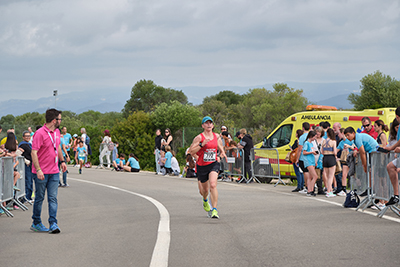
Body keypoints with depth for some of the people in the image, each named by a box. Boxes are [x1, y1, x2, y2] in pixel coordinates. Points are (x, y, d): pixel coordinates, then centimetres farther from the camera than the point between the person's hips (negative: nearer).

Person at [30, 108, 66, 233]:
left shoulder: (57, 132, 9)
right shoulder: (40, 133, -16)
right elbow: (34, 153, -19)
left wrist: (62, 161, 25)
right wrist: (38, 170, -24)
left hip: (54, 172, 6)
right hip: (41, 173, -6)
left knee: (53, 198, -1)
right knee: (39, 198, 5)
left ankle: (53, 224, -4)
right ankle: (36, 223, 17)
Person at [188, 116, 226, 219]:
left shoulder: (217, 136, 5)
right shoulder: (199, 138, -8)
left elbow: (220, 147, 25)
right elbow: (191, 151, -13)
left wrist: (221, 153, 5)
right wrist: (202, 144, -23)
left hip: (213, 164, 1)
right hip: (201, 165, -1)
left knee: (213, 185, -23)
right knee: (205, 189, 13)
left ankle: (214, 210, -23)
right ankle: (205, 200, 52)